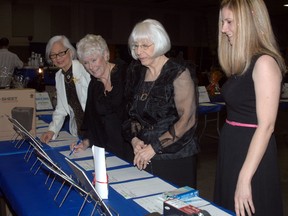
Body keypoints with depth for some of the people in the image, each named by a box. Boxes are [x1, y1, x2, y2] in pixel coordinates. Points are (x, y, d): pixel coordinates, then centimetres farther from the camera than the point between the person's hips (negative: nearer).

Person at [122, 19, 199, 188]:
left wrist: (155, 147, -15)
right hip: (144, 158, 5)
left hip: (176, 157, -5)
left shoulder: (179, 73, -10)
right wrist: (134, 139, -5)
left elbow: (187, 120, -14)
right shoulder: (136, 72, 8)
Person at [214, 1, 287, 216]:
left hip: (252, 155, -8)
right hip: (232, 150, 8)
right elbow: (238, 112, 9)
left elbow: (266, 125, -21)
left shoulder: (264, 63, -16)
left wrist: (245, 178, -23)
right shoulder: (243, 64, 10)